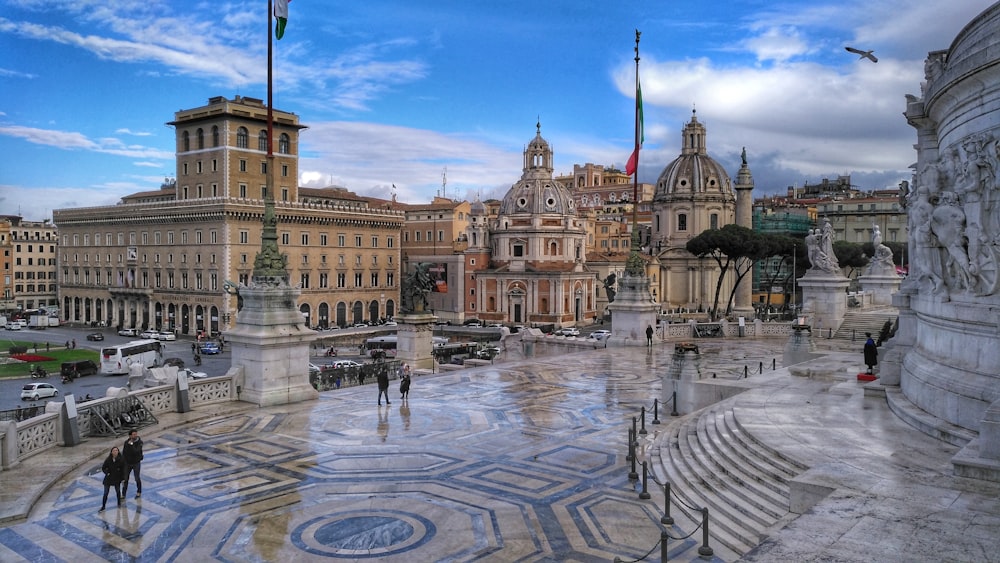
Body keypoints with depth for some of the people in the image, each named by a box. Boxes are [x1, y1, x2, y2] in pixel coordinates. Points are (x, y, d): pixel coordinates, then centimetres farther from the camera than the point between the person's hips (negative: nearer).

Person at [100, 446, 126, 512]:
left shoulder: (121, 460, -12)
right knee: (106, 493, 1)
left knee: (118, 491, 16)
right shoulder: (108, 460, -11)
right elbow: (103, 468, 1)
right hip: (108, 478, 0)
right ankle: (103, 507, 9)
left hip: (117, 479, 0)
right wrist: (107, 472, -16)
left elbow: (123, 470, -6)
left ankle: (119, 503, 36)